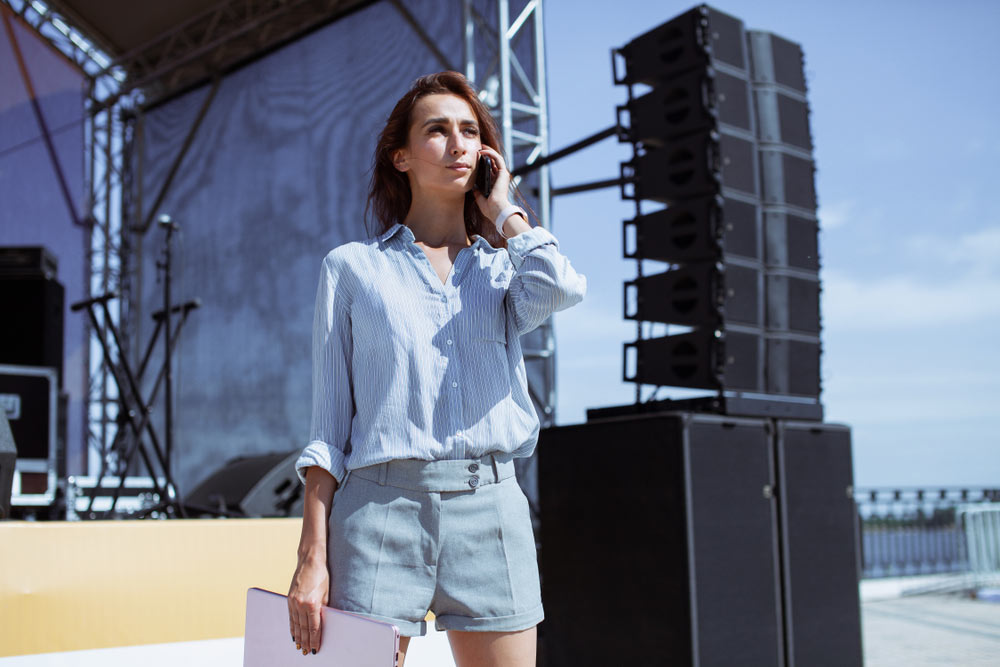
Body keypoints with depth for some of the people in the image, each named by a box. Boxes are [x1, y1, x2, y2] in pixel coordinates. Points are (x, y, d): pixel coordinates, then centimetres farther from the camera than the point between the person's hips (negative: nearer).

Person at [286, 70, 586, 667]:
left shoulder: (505, 268, 16)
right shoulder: (352, 267, 10)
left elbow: (560, 289, -11)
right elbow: (329, 424, 6)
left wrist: (503, 210, 7)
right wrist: (313, 557, -2)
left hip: (491, 505, 2)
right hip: (380, 505, -1)